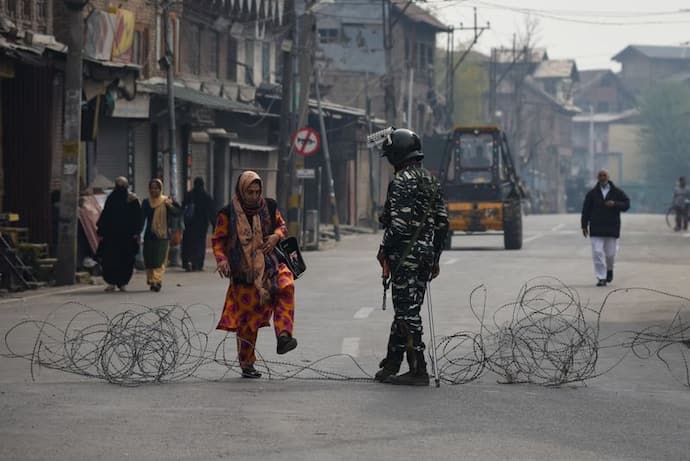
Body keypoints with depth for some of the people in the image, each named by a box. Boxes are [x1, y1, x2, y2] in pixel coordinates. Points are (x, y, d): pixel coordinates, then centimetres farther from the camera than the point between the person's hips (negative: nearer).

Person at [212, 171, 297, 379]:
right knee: (248, 318, 1)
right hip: (245, 273, -2)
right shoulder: (228, 214, -3)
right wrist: (221, 259, -15)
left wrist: (276, 236, -6)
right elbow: (218, 240, 3)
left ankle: (283, 335, -36)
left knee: (286, 287, -30)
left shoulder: (269, 207, 5)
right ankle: (246, 364, 15)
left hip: (269, 266, 2)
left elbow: (281, 225, 17)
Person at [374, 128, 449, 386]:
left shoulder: (402, 182, -13)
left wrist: (384, 250, -8)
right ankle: (391, 365, 22)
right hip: (426, 255, 9)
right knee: (405, 310, 15)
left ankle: (418, 371, -6)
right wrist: (435, 258, 21)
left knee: (408, 312, -6)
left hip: (405, 257, -9)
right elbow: (442, 222, 16)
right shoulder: (431, 181, 14)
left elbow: (399, 223, -20)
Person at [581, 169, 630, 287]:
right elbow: (586, 210, 5)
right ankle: (601, 278, -6)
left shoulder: (617, 192, 5)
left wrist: (615, 204, -17)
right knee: (597, 253, -9)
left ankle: (609, 269, 36)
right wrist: (584, 226, 0)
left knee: (610, 253, 4)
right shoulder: (592, 194, 5)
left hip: (612, 229, 0)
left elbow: (626, 204, 1)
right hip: (596, 229, 0)